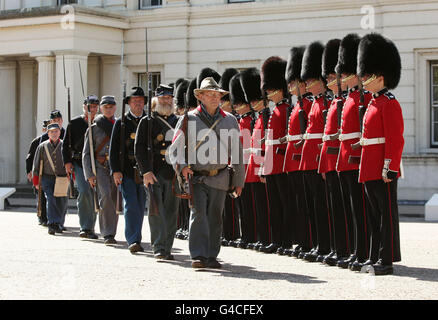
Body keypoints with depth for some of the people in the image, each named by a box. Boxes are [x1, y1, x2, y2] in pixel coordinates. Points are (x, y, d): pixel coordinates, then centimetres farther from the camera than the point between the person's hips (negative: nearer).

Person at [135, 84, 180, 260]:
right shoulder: (147, 122, 5)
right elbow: (139, 148, -2)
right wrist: (146, 172, -12)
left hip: (174, 174, 3)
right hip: (154, 173, -3)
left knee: (171, 212, 3)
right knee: (156, 211, -8)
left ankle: (167, 248, 10)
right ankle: (158, 247, -6)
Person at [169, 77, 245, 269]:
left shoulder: (230, 121, 8)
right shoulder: (189, 119, 1)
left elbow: (237, 152, 12)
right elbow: (175, 148, 0)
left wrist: (239, 180, 11)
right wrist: (182, 166, -19)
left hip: (220, 179, 2)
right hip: (197, 178, -2)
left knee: (215, 218, 6)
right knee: (198, 213, -13)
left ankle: (211, 256, 14)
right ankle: (198, 255, -14)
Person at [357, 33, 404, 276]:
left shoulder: (389, 103, -11)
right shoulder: (374, 103, 17)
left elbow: (395, 140, -17)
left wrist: (389, 168, -21)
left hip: (383, 171, -9)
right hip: (370, 171, 9)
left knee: (387, 213, -4)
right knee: (376, 213, 12)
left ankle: (387, 260, -1)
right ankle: (377, 257, 18)